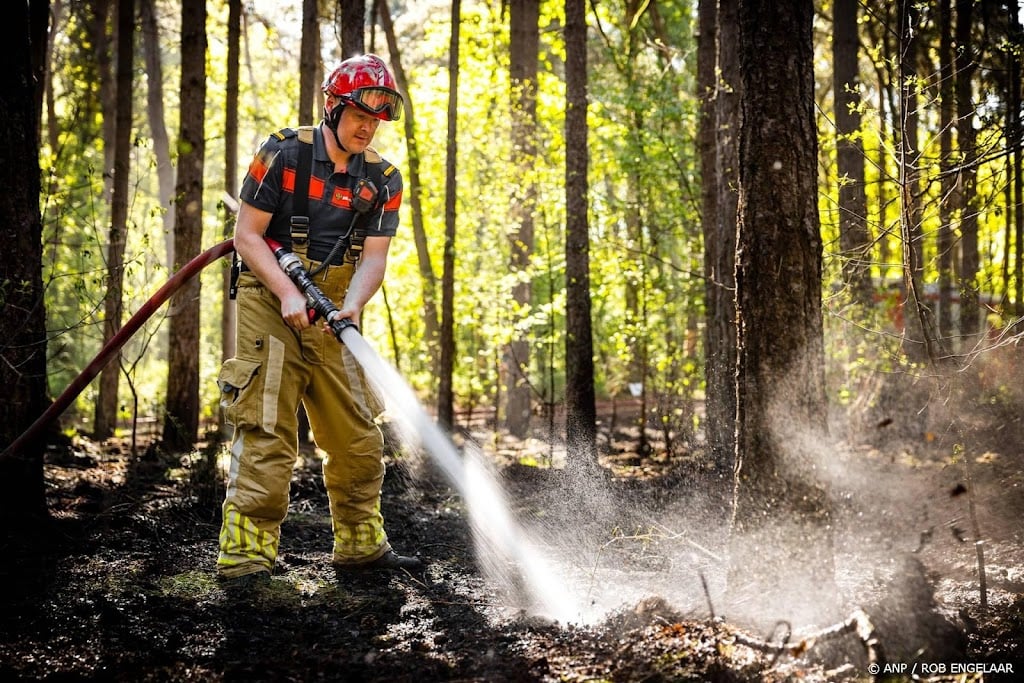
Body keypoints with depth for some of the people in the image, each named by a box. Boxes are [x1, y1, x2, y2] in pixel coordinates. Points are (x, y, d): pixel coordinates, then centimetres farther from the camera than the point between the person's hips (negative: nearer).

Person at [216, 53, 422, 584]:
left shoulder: (382, 181, 4)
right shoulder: (284, 154, -9)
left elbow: (373, 258, -3)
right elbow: (246, 236, -9)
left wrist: (351, 306, -23)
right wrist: (288, 292, -22)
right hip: (269, 301, -5)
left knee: (358, 433, 8)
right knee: (267, 430, -12)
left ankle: (360, 544, 21)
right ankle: (245, 550, -8)